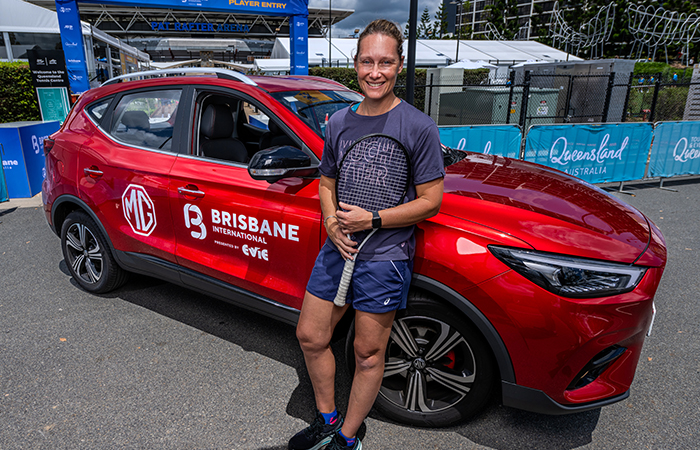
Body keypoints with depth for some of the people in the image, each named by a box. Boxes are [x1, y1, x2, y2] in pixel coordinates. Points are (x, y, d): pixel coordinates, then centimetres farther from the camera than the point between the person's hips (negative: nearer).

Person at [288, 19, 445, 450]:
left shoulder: (419, 127, -10)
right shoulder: (339, 122, 6)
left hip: (384, 257, -5)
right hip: (336, 249, 6)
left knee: (368, 354, 9)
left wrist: (372, 220, -17)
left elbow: (431, 201, -10)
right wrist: (333, 222, -5)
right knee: (311, 337, 14)